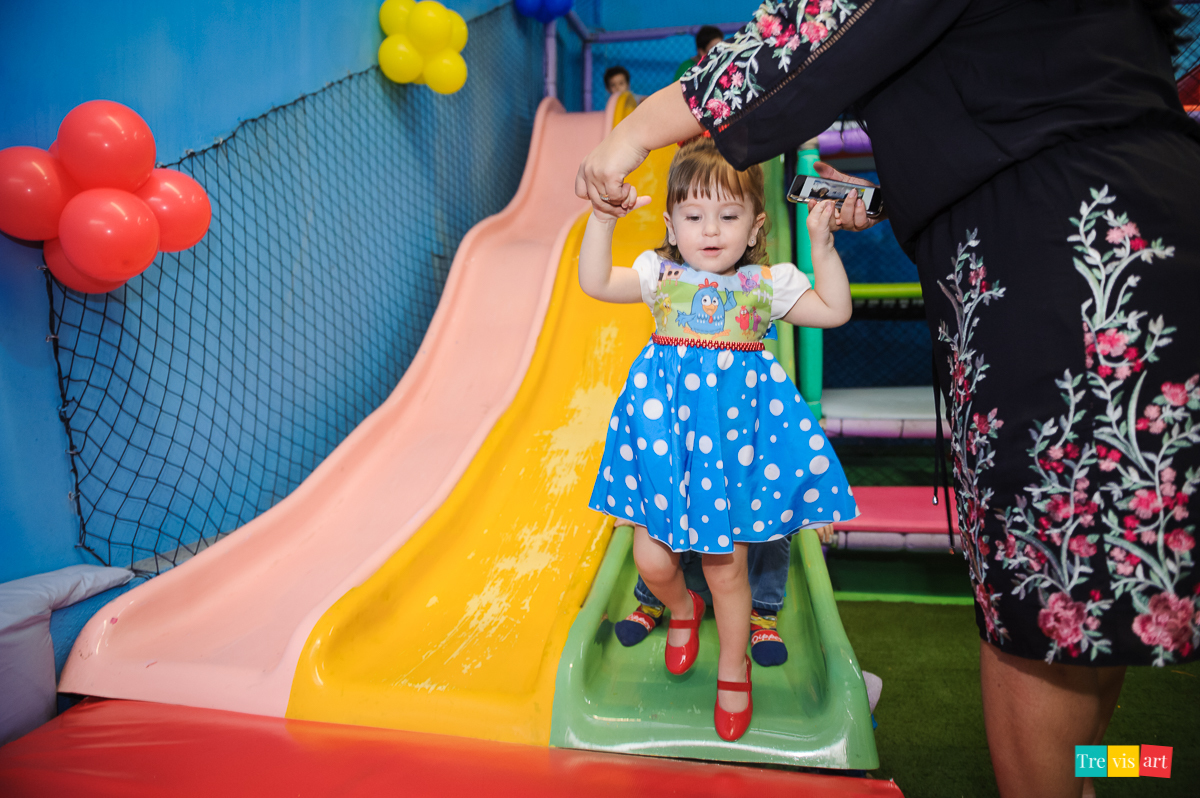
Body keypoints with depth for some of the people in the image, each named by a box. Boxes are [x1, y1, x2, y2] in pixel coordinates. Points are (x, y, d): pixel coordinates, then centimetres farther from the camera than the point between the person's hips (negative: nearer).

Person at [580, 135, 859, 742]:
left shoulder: (766, 282, 2)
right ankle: (681, 608, 40)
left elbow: (835, 311, 5)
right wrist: (602, 219, -16)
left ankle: (733, 668, 35)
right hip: (665, 432, 1)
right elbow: (594, 283, -7)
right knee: (652, 560, 1)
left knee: (726, 567, 8)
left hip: (734, 438, 0)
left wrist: (822, 244, -3)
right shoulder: (660, 273, 2)